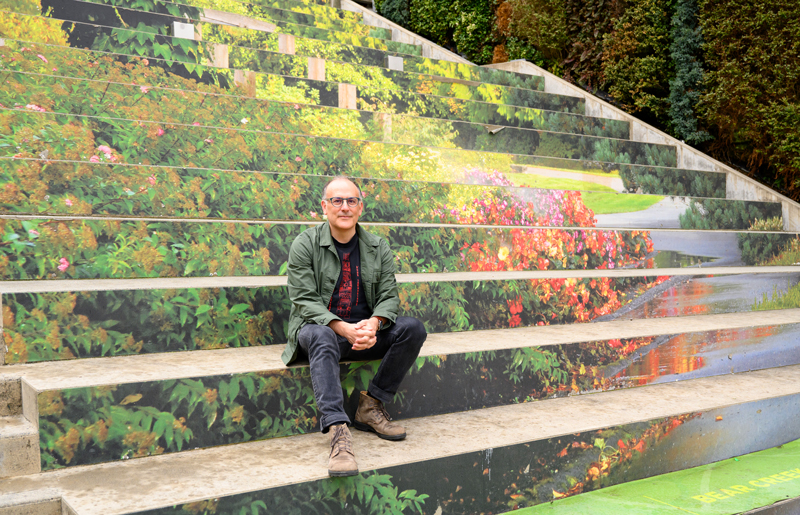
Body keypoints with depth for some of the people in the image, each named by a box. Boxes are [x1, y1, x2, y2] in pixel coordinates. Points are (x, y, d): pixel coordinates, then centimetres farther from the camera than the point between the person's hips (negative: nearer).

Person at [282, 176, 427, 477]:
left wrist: (373, 324, -22)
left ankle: (370, 407, -14)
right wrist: (344, 329, -26)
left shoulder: (378, 248, 9)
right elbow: (305, 301, -10)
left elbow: (389, 296, 3)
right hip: (320, 327, -4)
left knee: (413, 328, -20)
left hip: (366, 333, 4)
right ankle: (338, 432, -49)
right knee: (321, 336, -39)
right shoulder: (305, 244, -2)